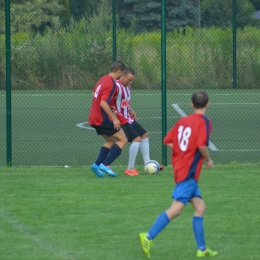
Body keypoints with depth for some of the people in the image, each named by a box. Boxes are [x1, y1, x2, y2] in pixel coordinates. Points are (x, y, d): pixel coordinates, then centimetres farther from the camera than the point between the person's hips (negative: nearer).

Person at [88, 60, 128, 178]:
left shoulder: (103, 79, 10)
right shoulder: (111, 84, -18)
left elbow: (93, 95, 25)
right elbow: (103, 103, -26)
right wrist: (114, 118, -23)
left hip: (93, 118, 9)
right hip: (103, 119, -9)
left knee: (110, 141, 22)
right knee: (123, 140, -1)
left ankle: (97, 164, 8)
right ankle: (105, 164, -11)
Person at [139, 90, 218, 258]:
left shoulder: (182, 121, 13)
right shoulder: (204, 122, -8)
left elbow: (168, 141, 11)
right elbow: (201, 145, -20)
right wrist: (208, 160, -4)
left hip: (180, 168, 9)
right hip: (189, 172, -9)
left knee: (200, 207, 11)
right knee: (177, 209, -14)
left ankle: (202, 249, 11)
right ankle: (148, 238, -19)